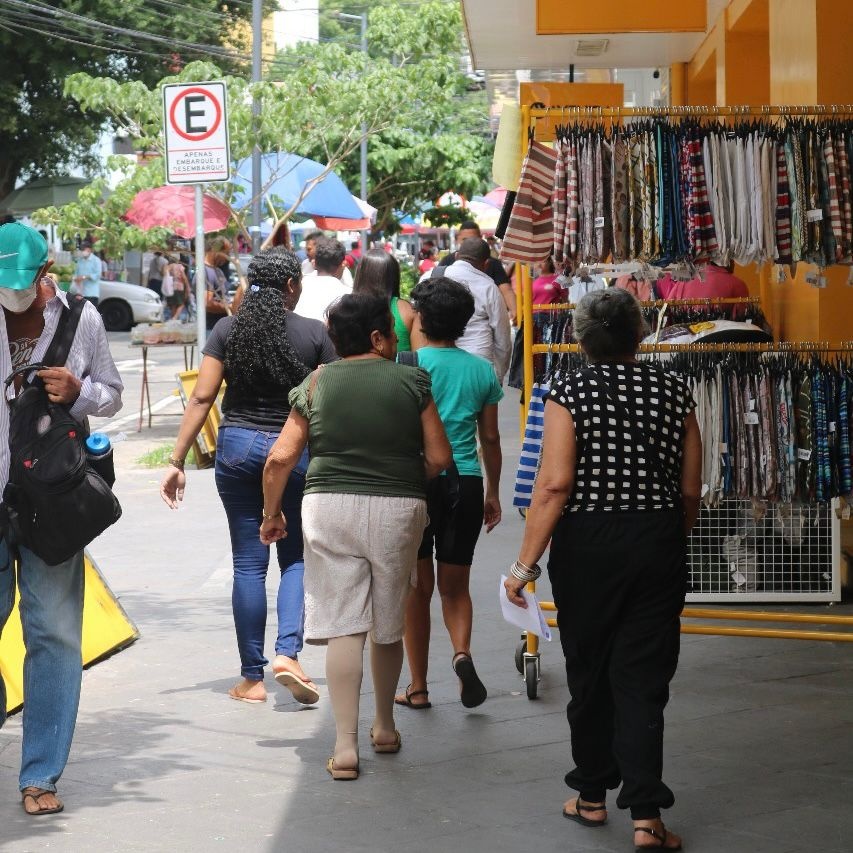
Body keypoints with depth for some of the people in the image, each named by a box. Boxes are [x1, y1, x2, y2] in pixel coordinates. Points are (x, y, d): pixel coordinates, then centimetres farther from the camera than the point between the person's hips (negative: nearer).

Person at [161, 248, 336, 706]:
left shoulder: (227, 330, 0)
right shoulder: (315, 333, -4)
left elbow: (202, 397, -3)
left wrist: (177, 462, -1)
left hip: (237, 447, 2)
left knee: (248, 563, 8)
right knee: (297, 557, 13)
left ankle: (253, 678, 11)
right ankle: (287, 652, -7)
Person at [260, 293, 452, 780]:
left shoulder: (317, 384, 2)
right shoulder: (412, 381, 0)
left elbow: (281, 457, -2)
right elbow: (439, 458, -1)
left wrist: (272, 514, 11)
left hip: (330, 507, 0)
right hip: (398, 509, 0)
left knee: (344, 627, 1)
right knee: (389, 625, 16)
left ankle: (346, 746, -5)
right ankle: (385, 727, 33)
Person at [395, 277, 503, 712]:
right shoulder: (482, 370, 5)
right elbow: (490, 438, 10)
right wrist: (493, 492, 20)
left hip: (419, 480, -3)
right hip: (466, 483, 3)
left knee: (417, 587, 8)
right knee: (455, 585, 15)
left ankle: (418, 688, 12)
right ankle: (462, 652, -13)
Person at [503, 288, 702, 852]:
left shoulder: (570, 394, -7)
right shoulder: (673, 392, 3)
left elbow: (554, 485, -15)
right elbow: (690, 490, 5)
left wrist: (526, 563, -11)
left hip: (588, 546, -2)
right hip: (659, 545, 2)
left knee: (590, 673, 14)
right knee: (643, 678, 2)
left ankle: (592, 795, 26)